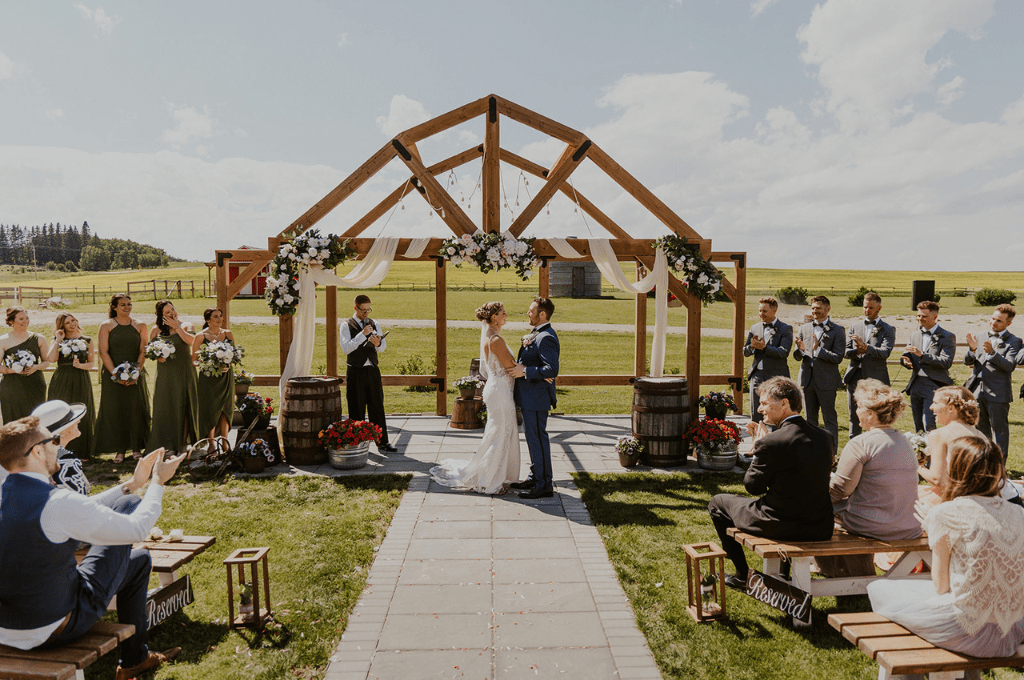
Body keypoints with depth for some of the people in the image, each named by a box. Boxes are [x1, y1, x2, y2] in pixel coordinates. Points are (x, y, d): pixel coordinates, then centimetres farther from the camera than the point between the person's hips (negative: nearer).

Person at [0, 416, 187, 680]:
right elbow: (137, 529, -17)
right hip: (50, 632, -8)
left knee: (140, 559, 21)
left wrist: (131, 484, 18)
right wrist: (159, 481, -3)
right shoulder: (58, 503, -26)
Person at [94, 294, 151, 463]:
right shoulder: (106, 326, 3)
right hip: (113, 376, -1)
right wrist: (116, 374, -14)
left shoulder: (139, 326, 7)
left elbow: (143, 351, 2)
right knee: (115, 411, 1)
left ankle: (136, 448, 12)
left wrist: (135, 372, -11)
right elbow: (103, 352, -4)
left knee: (136, 410, 2)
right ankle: (119, 450, 9)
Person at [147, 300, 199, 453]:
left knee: (183, 406, 1)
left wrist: (176, 327, -9)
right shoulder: (156, 330, 7)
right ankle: (165, 443, 9)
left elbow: (191, 341, -15)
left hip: (184, 371, -1)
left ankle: (183, 442, 10)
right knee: (164, 405, 0)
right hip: (165, 373, 1)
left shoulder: (185, 326, 4)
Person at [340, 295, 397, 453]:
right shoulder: (346, 326, 0)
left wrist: (378, 343, -19)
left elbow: (383, 347, 4)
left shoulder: (374, 324, 12)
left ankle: (383, 443, 10)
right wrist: (362, 334, -22)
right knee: (356, 410, 4)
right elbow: (346, 348, -14)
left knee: (377, 407, 5)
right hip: (355, 373, -3)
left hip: (373, 370, 3)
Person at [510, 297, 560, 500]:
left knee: (538, 438, -3)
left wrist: (524, 372, -24)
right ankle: (535, 477, 31)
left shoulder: (546, 338, -20)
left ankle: (544, 485, 6)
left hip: (536, 398, -11)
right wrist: (519, 367, 6)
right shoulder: (536, 334, 14)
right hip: (529, 397, 11)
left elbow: (552, 369, -28)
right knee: (533, 437, 18)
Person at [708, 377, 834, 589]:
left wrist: (757, 448, 2)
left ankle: (743, 575, 26)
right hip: (820, 529, 7)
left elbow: (753, 487, -9)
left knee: (717, 502, 16)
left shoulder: (770, 443, -22)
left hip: (780, 527, -6)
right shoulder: (824, 437, 0)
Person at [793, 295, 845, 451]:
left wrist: (818, 350, -21)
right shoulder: (804, 328, 11)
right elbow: (797, 357, 9)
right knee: (810, 419, 13)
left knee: (829, 419, 2)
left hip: (826, 381, -4)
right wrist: (800, 350, -13)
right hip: (807, 379, 5)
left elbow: (838, 357, -11)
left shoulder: (837, 330, -3)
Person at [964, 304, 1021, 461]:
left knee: (999, 430, 2)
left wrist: (992, 352, -30)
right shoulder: (982, 337, 10)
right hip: (977, 390, 5)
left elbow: (1009, 366, -17)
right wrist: (972, 349, -16)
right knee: (981, 429, 17)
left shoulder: (1014, 342, -4)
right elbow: (967, 361, 5)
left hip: (998, 393, -5)